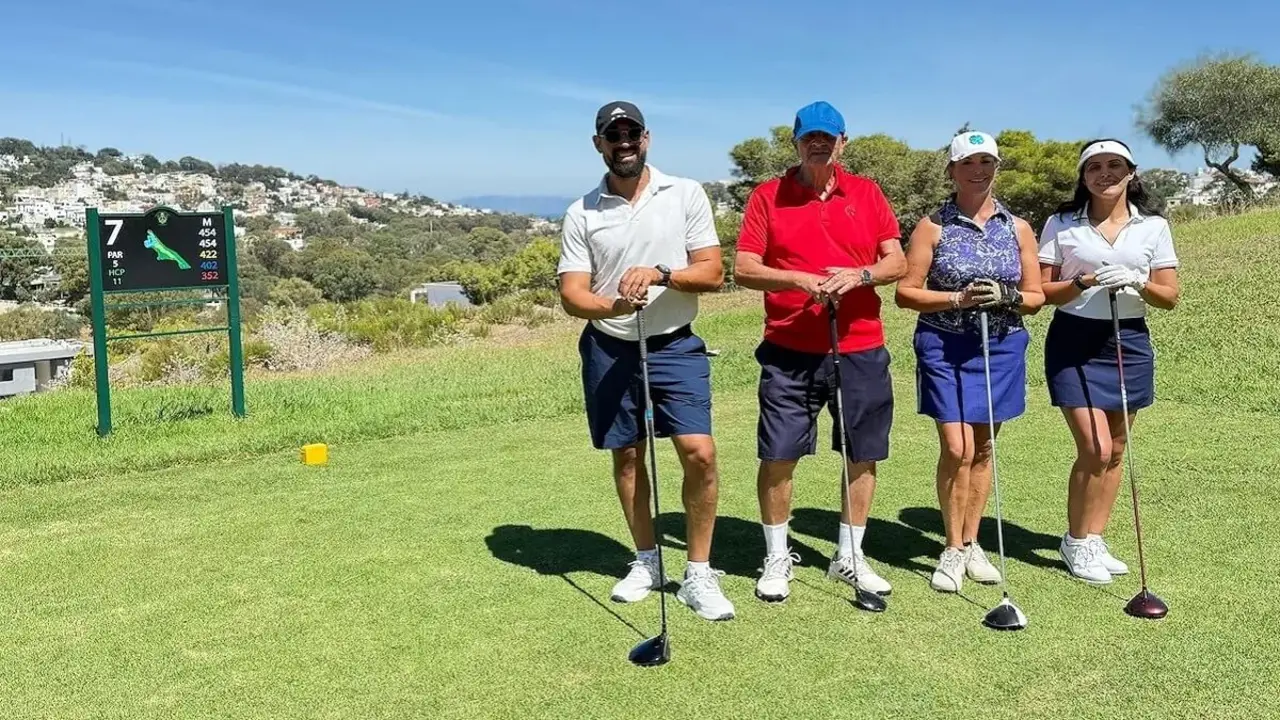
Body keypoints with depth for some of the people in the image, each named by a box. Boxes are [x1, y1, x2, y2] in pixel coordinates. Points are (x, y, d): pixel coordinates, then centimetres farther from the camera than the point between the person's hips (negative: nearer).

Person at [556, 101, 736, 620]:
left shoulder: (687, 194, -1)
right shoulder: (581, 214, 1)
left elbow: (712, 273, -4)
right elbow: (572, 294, -4)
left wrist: (661, 273, -22)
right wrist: (615, 305, -25)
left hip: (675, 346, -1)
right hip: (609, 349, 2)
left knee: (699, 453, -11)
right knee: (627, 456, 10)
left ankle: (699, 574, 5)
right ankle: (646, 560, 30)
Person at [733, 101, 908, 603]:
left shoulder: (867, 193, 8)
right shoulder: (767, 196, 2)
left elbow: (897, 261, 6)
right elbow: (744, 269, -3)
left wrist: (858, 275, -14)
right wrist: (801, 281, -17)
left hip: (860, 347, 2)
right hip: (789, 351, -2)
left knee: (862, 454, 8)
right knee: (778, 455, 0)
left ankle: (849, 557, 24)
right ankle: (777, 557, 19)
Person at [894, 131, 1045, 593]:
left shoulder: (1018, 228, 7)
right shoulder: (933, 226, -1)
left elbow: (1036, 296, 9)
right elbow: (905, 292, -4)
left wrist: (1007, 296, -12)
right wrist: (958, 299, -17)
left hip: (1001, 346, 3)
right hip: (944, 346, -3)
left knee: (982, 448, 10)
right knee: (956, 448, -9)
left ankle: (971, 544, 23)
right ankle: (952, 550, 7)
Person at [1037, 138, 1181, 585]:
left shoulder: (1154, 226, 4)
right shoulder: (1061, 224, -1)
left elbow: (1169, 297, 4)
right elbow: (1041, 291, -1)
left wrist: (1139, 284, -16)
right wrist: (1084, 283, -18)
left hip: (1129, 342, 3)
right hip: (1074, 342, -3)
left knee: (1115, 450, 7)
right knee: (1094, 448, -9)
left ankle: (1094, 541, 20)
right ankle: (1076, 542, 8)